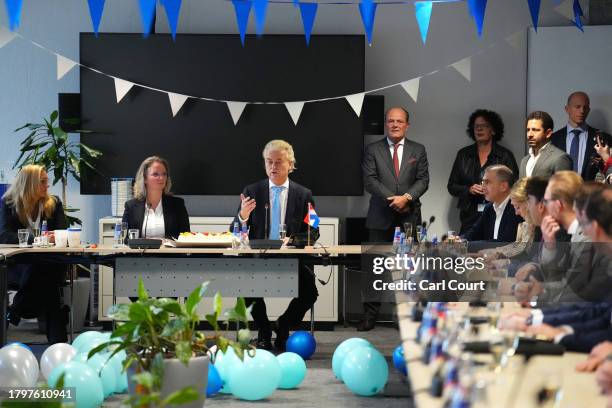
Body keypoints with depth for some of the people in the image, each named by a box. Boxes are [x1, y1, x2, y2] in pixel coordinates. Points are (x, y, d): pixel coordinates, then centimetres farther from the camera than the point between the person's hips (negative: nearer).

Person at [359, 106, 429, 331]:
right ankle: (370, 315, 2)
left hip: (409, 217, 1)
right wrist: (392, 199, -14)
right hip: (380, 217, -1)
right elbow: (369, 180, -4)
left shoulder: (418, 150, 10)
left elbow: (423, 180, 3)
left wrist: (407, 197, -15)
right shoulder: (373, 150, 6)